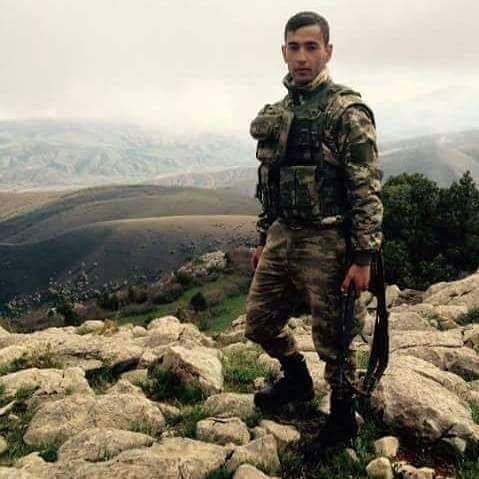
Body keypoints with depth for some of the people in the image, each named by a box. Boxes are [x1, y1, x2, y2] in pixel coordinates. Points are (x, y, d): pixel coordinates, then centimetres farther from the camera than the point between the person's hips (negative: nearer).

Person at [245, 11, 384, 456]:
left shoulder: (346, 112, -12)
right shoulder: (276, 114, 11)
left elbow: (367, 190, -15)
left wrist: (362, 257, -18)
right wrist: (262, 239, 18)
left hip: (326, 242, -7)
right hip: (281, 236, 7)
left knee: (333, 337, 6)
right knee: (259, 322, 16)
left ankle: (343, 419, 28)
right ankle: (297, 380, 43)